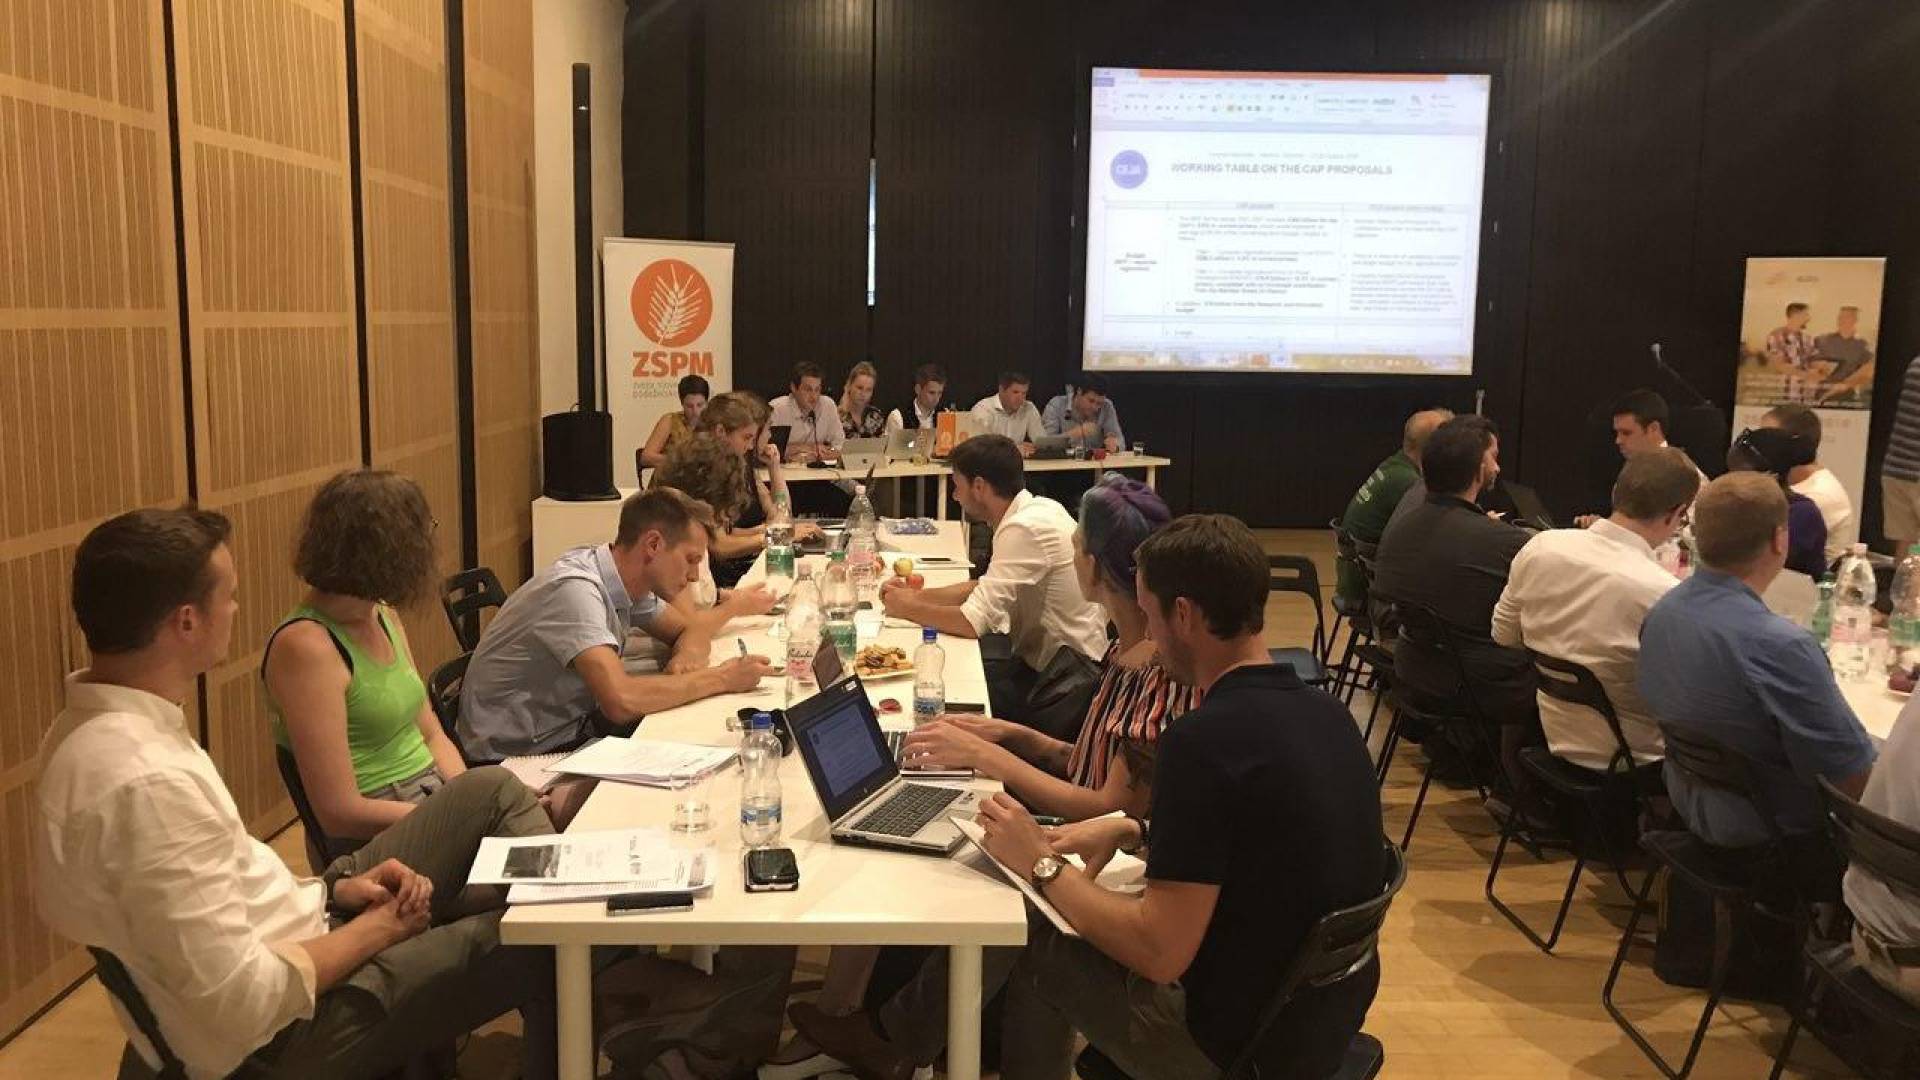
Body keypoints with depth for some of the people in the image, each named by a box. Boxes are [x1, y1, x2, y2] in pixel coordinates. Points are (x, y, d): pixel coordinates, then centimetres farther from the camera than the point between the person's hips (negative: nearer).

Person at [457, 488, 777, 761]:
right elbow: (621, 700, -38)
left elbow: (692, 631, 13)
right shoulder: (574, 589, -27)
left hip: (573, 730, 8)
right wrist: (721, 678, -27)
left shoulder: (625, 580, -1)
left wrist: (686, 658, -12)